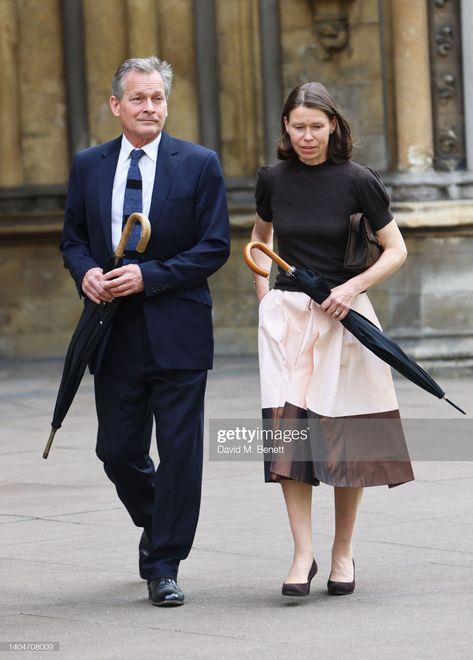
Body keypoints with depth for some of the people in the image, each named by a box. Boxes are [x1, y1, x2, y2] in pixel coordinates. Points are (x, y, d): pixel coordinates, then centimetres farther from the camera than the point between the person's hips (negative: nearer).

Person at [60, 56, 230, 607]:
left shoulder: (199, 164, -1)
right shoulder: (88, 166, 9)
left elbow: (215, 246, -5)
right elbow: (72, 237, 16)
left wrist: (149, 275, -15)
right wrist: (85, 272, -7)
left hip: (176, 330, -3)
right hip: (113, 333, 3)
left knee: (179, 451, -3)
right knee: (117, 450, 8)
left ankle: (164, 566, 6)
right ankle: (156, 525, 37)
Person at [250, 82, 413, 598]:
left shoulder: (357, 181, -5)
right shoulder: (273, 180, 4)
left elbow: (396, 251, -1)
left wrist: (353, 286, -14)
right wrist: (263, 295, 10)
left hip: (343, 316, -2)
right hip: (286, 316, 2)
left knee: (344, 435, 2)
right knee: (288, 426, -10)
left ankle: (343, 551, 16)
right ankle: (303, 553, -9)